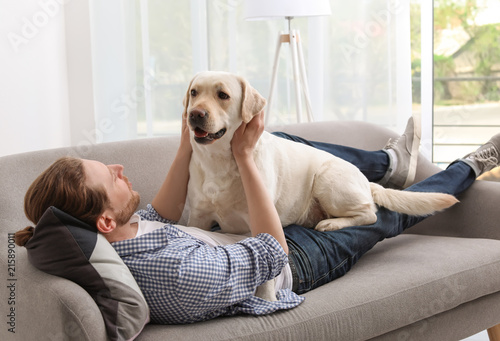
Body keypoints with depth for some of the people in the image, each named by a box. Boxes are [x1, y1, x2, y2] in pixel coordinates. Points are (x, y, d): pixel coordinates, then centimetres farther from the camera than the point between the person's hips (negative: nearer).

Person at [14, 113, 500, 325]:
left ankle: (386, 163, 41)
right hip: (289, 263, -7)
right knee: (387, 213, 11)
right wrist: (244, 157, -31)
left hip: (232, 236, 7)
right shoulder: (185, 275, -49)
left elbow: (160, 219, -4)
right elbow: (274, 251, -32)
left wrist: (187, 145, -12)